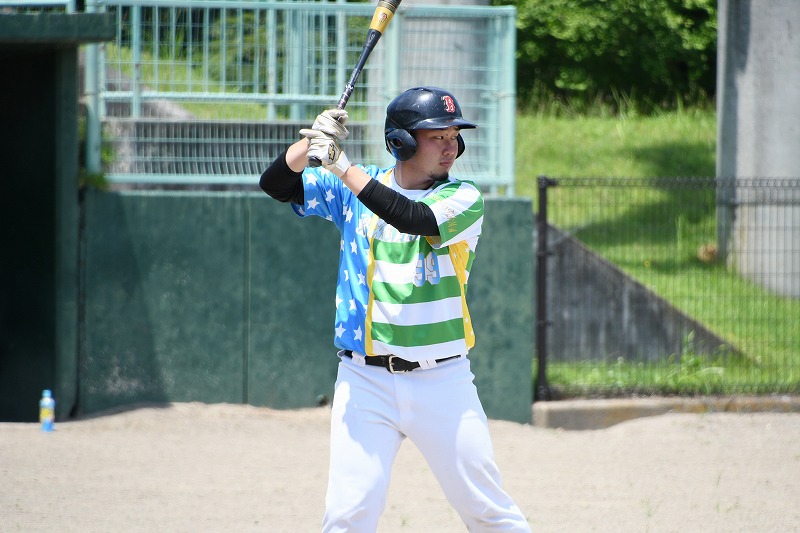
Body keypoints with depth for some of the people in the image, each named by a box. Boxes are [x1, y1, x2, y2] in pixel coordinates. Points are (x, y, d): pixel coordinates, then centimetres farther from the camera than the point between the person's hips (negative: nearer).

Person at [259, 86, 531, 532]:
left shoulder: (464, 198, -3)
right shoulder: (354, 186, 5)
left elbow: (414, 219, -22)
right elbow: (276, 185, 0)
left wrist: (342, 167, -26)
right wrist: (312, 143, -20)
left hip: (443, 381, -1)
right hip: (364, 382, 1)